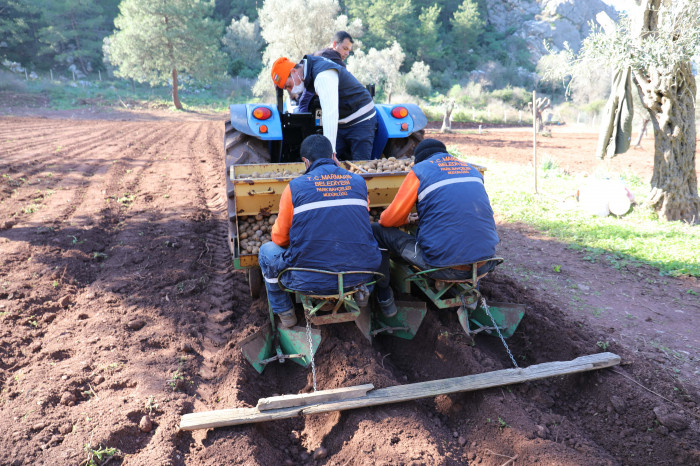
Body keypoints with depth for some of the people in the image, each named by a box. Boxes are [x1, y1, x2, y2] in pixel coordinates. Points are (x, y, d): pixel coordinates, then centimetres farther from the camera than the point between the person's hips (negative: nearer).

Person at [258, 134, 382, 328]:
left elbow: (279, 238, 4)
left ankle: (284, 312, 35)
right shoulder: (358, 181, 6)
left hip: (311, 281, -3)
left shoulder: (295, 186, -4)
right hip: (361, 275, 4)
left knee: (267, 251, 25)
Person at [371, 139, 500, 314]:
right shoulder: (472, 169, 17)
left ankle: (383, 296, 22)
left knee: (377, 230, 10)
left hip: (444, 267, -6)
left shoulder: (420, 170, 1)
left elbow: (390, 219, 2)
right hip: (485, 265, 6)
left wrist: (407, 219, 27)